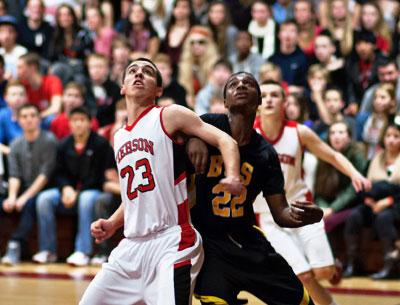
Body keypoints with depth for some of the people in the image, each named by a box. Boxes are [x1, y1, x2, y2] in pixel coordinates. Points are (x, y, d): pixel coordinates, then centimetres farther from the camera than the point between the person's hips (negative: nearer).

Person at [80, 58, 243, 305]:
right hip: (132, 245, 7)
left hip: (171, 241, -7)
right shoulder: (120, 137, 19)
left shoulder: (169, 116, -2)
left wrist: (233, 177, -28)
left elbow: (225, 140, -10)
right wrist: (112, 224, 13)